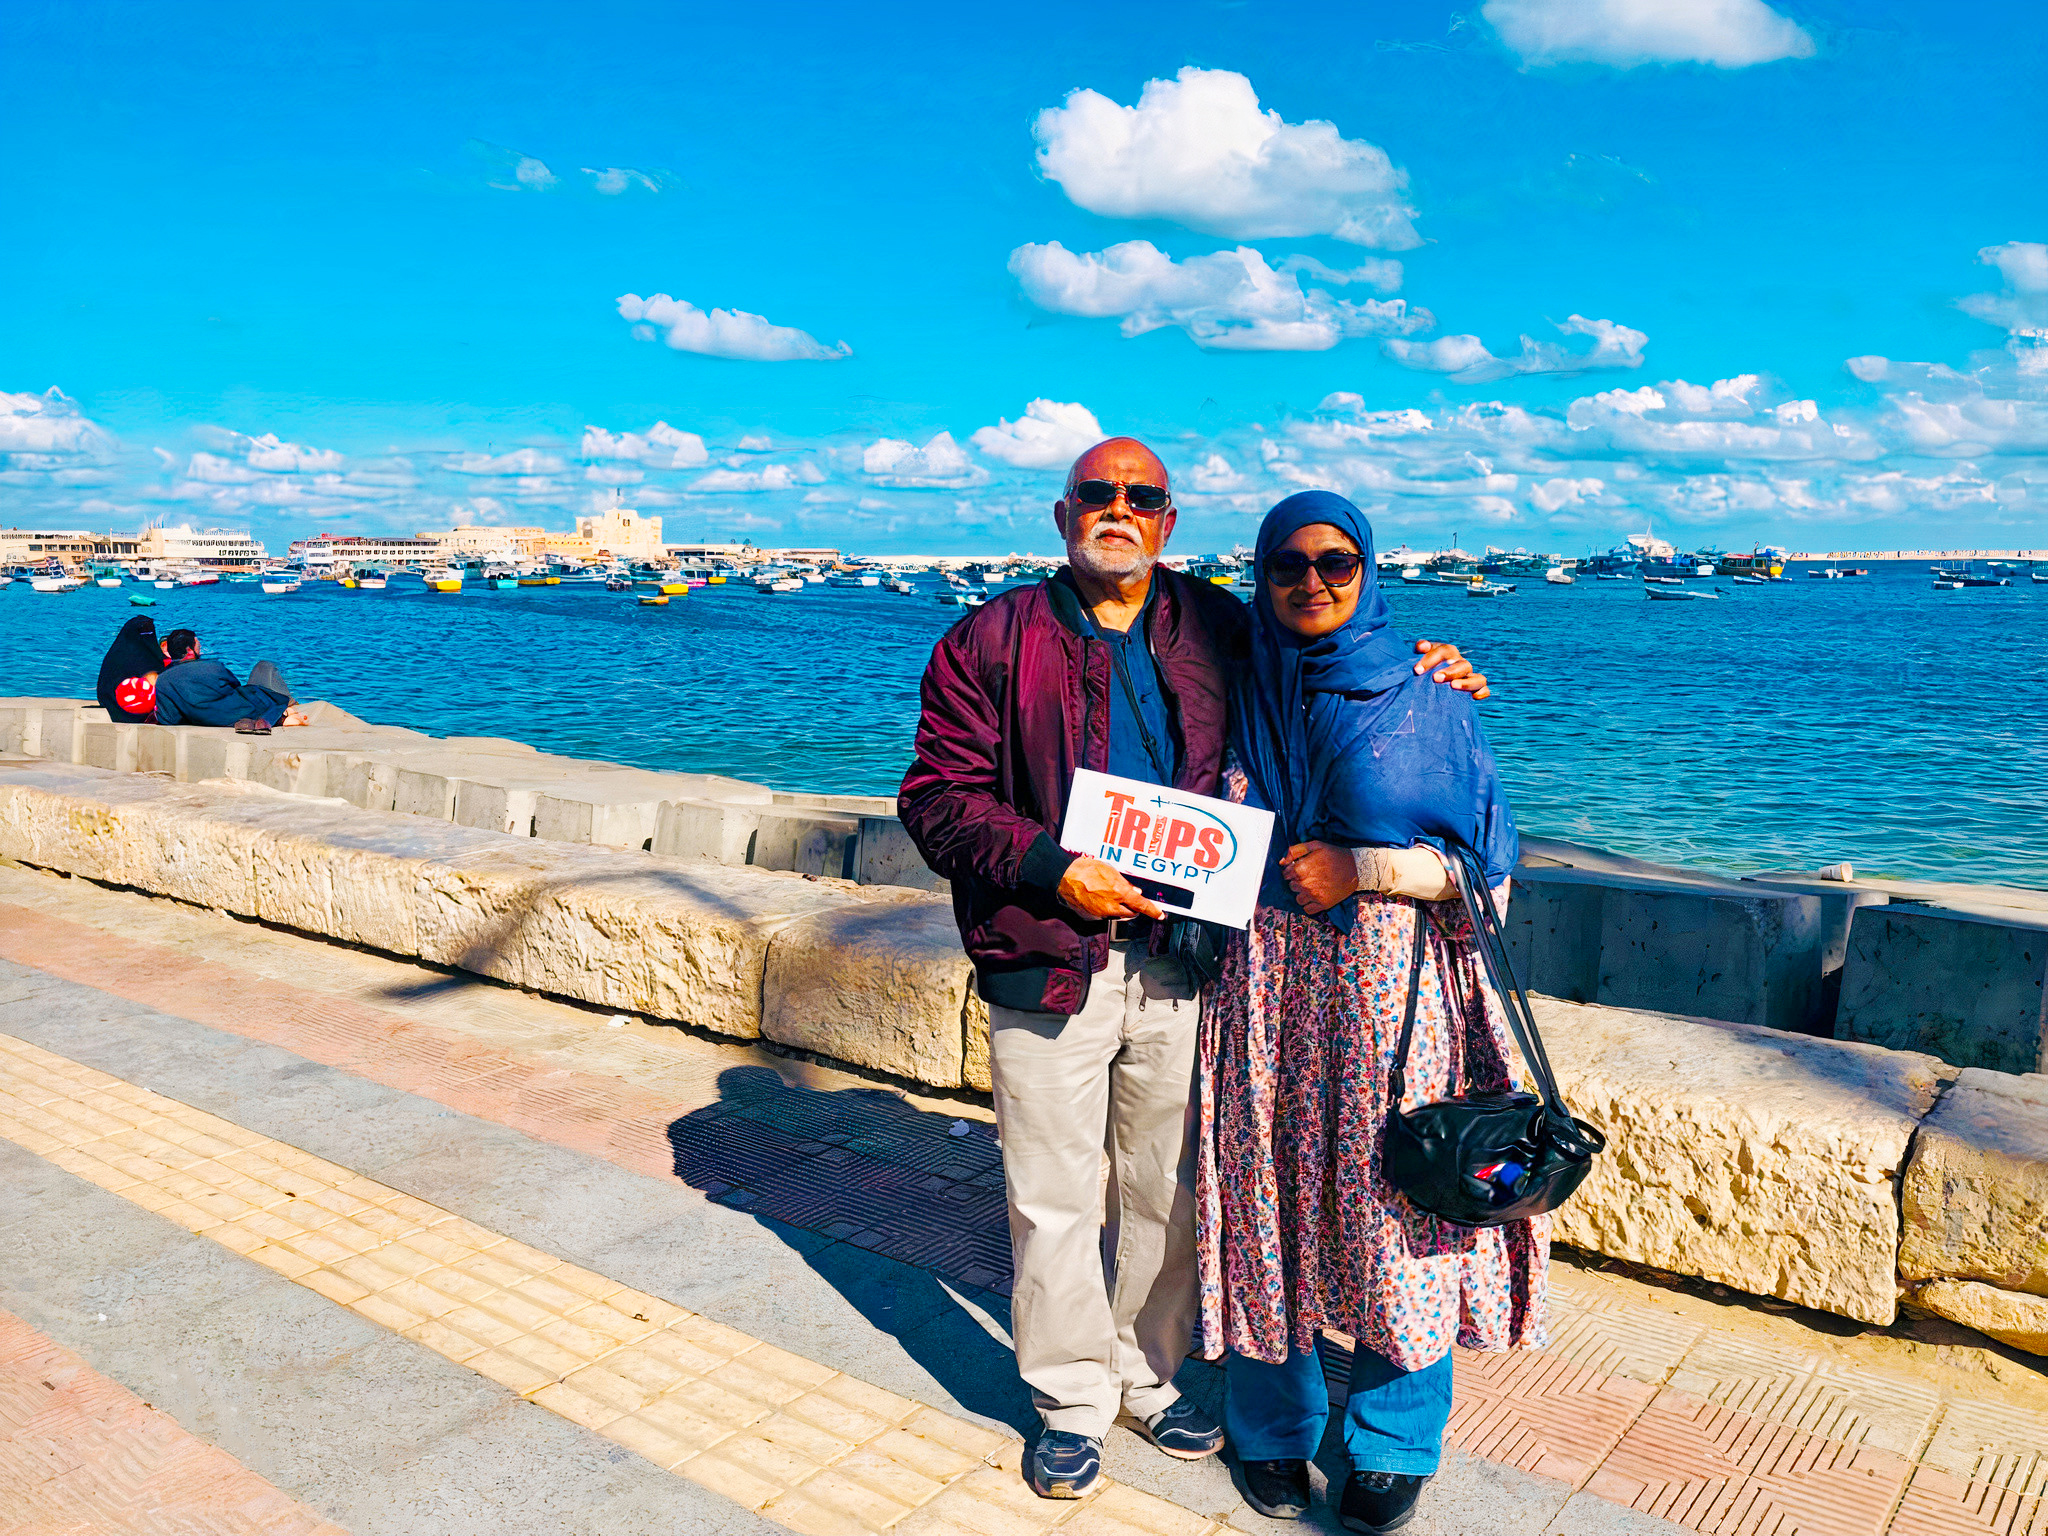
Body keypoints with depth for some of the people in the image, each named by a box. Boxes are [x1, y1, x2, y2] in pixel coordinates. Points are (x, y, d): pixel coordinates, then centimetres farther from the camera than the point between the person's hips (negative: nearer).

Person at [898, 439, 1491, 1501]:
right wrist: (1050, 868, -17)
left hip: (1181, 960, 3)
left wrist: (1411, 674, 8)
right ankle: (1072, 1401, 29)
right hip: (1049, 963, -2)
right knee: (1055, 1200, 7)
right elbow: (938, 796, -5)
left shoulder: (1220, 631, 8)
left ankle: (1153, 1376, 38)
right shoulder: (991, 642, 0)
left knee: (1169, 1190, 16)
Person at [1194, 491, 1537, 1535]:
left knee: (1392, 1204, 2)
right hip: (1265, 989, 3)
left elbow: (1488, 858, -1)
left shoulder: (1425, 700, 0)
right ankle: (1273, 1428, 27)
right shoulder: (1241, 696, 8)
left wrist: (1360, 871, -11)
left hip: (1391, 989, -2)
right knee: (1267, 1196, 7)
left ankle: (1393, 1447, 23)